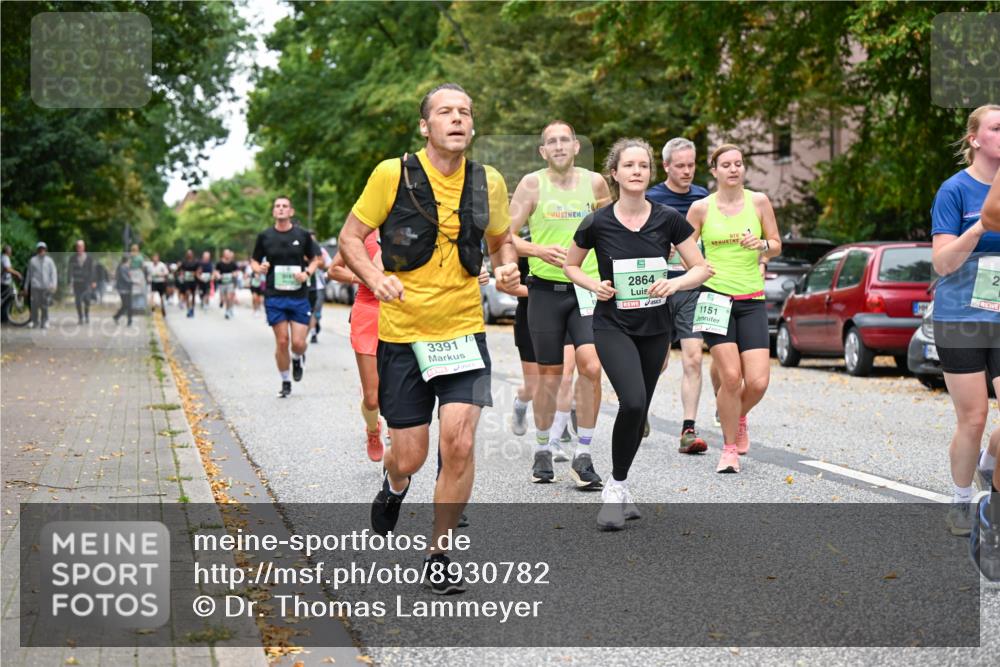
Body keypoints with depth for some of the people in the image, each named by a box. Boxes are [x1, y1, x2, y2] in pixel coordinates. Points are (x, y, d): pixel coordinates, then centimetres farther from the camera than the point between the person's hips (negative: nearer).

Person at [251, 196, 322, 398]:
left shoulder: (302, 235, 2)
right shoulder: (264, 236, 3)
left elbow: (315, 259, 12)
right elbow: (254, 260, 12)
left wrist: (307, 273, -8)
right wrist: (259, 268, -11)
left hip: (299, 296, 0)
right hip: (274, 297, 0)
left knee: (298, 342, -6)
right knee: (282, 342, -1)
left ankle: (298, 359, 30)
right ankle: (285, 382, 17)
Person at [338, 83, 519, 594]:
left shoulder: (488, 182, 2)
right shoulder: (393, 174, -7)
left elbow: (501, 240, 19)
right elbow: (350, 237, 0)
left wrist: (507, 268, -4)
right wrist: (375, 277, -18)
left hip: (464, 331, 2)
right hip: (402, 335, -1)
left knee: (459, 443, -13)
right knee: (410, 456, 4)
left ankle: (439, 555, 7)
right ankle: (394, 485, 44)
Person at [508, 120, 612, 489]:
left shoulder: (594, 182, 5)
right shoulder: (532, 184, 0)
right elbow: (505, 237, -2)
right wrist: (539, 251, -18)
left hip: (587, 290, 1)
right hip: (546, 290, -1)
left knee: (591, 366, -16)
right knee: (549, 375, 6)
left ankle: (583, 456, -5)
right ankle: (542, 451, 25)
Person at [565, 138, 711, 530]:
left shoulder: (668, 219, -4)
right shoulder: (597, 223, -7)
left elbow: (702, 269, 2)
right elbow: (571, 265, 9)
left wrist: (674, 283, -17)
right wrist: (594, 285, -10)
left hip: (655, 328, 3)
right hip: (612, 325, -3)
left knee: (639, 410, 9)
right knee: (632, 402, -22)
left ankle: (620, 486, 28)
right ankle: (616, 487, -6)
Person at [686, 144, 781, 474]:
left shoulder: (758, 201, 5)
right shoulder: (701, 208, 2)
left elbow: (776, 246, 11)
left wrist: (762, 244, -10)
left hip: (752, 300, 2)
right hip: (715, 297, -1)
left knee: (758, 382, -8)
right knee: (731, 376, -13)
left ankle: (739, 417, 28)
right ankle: (729, 449, 7)